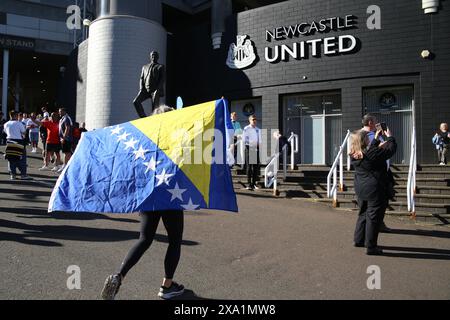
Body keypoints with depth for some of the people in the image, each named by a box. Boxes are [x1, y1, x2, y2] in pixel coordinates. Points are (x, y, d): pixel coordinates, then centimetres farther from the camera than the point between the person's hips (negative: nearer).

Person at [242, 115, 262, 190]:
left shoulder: (258, 129, 17)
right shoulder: (246, 129, 0)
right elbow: (244, 139, -7)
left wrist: (259, 145, -1)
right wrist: (251, 143, -19)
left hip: (256, 148, 5)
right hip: (249, 148, -5)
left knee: (256, 166, 6)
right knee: (249, 166, -4)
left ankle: (254, 184, 16)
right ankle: (249, 184, 1)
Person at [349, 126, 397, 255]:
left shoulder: (354, 155, -1)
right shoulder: (372, 154, -22)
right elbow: (391, 149, -11)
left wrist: (376, 138, 19)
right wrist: (389, 136, 5)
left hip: (361, 190, 7)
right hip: (375, 191, -7)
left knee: (363, 214, 22)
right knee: (374, 217, 2)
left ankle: (359, 240, 31)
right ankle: (371, 247, 7)